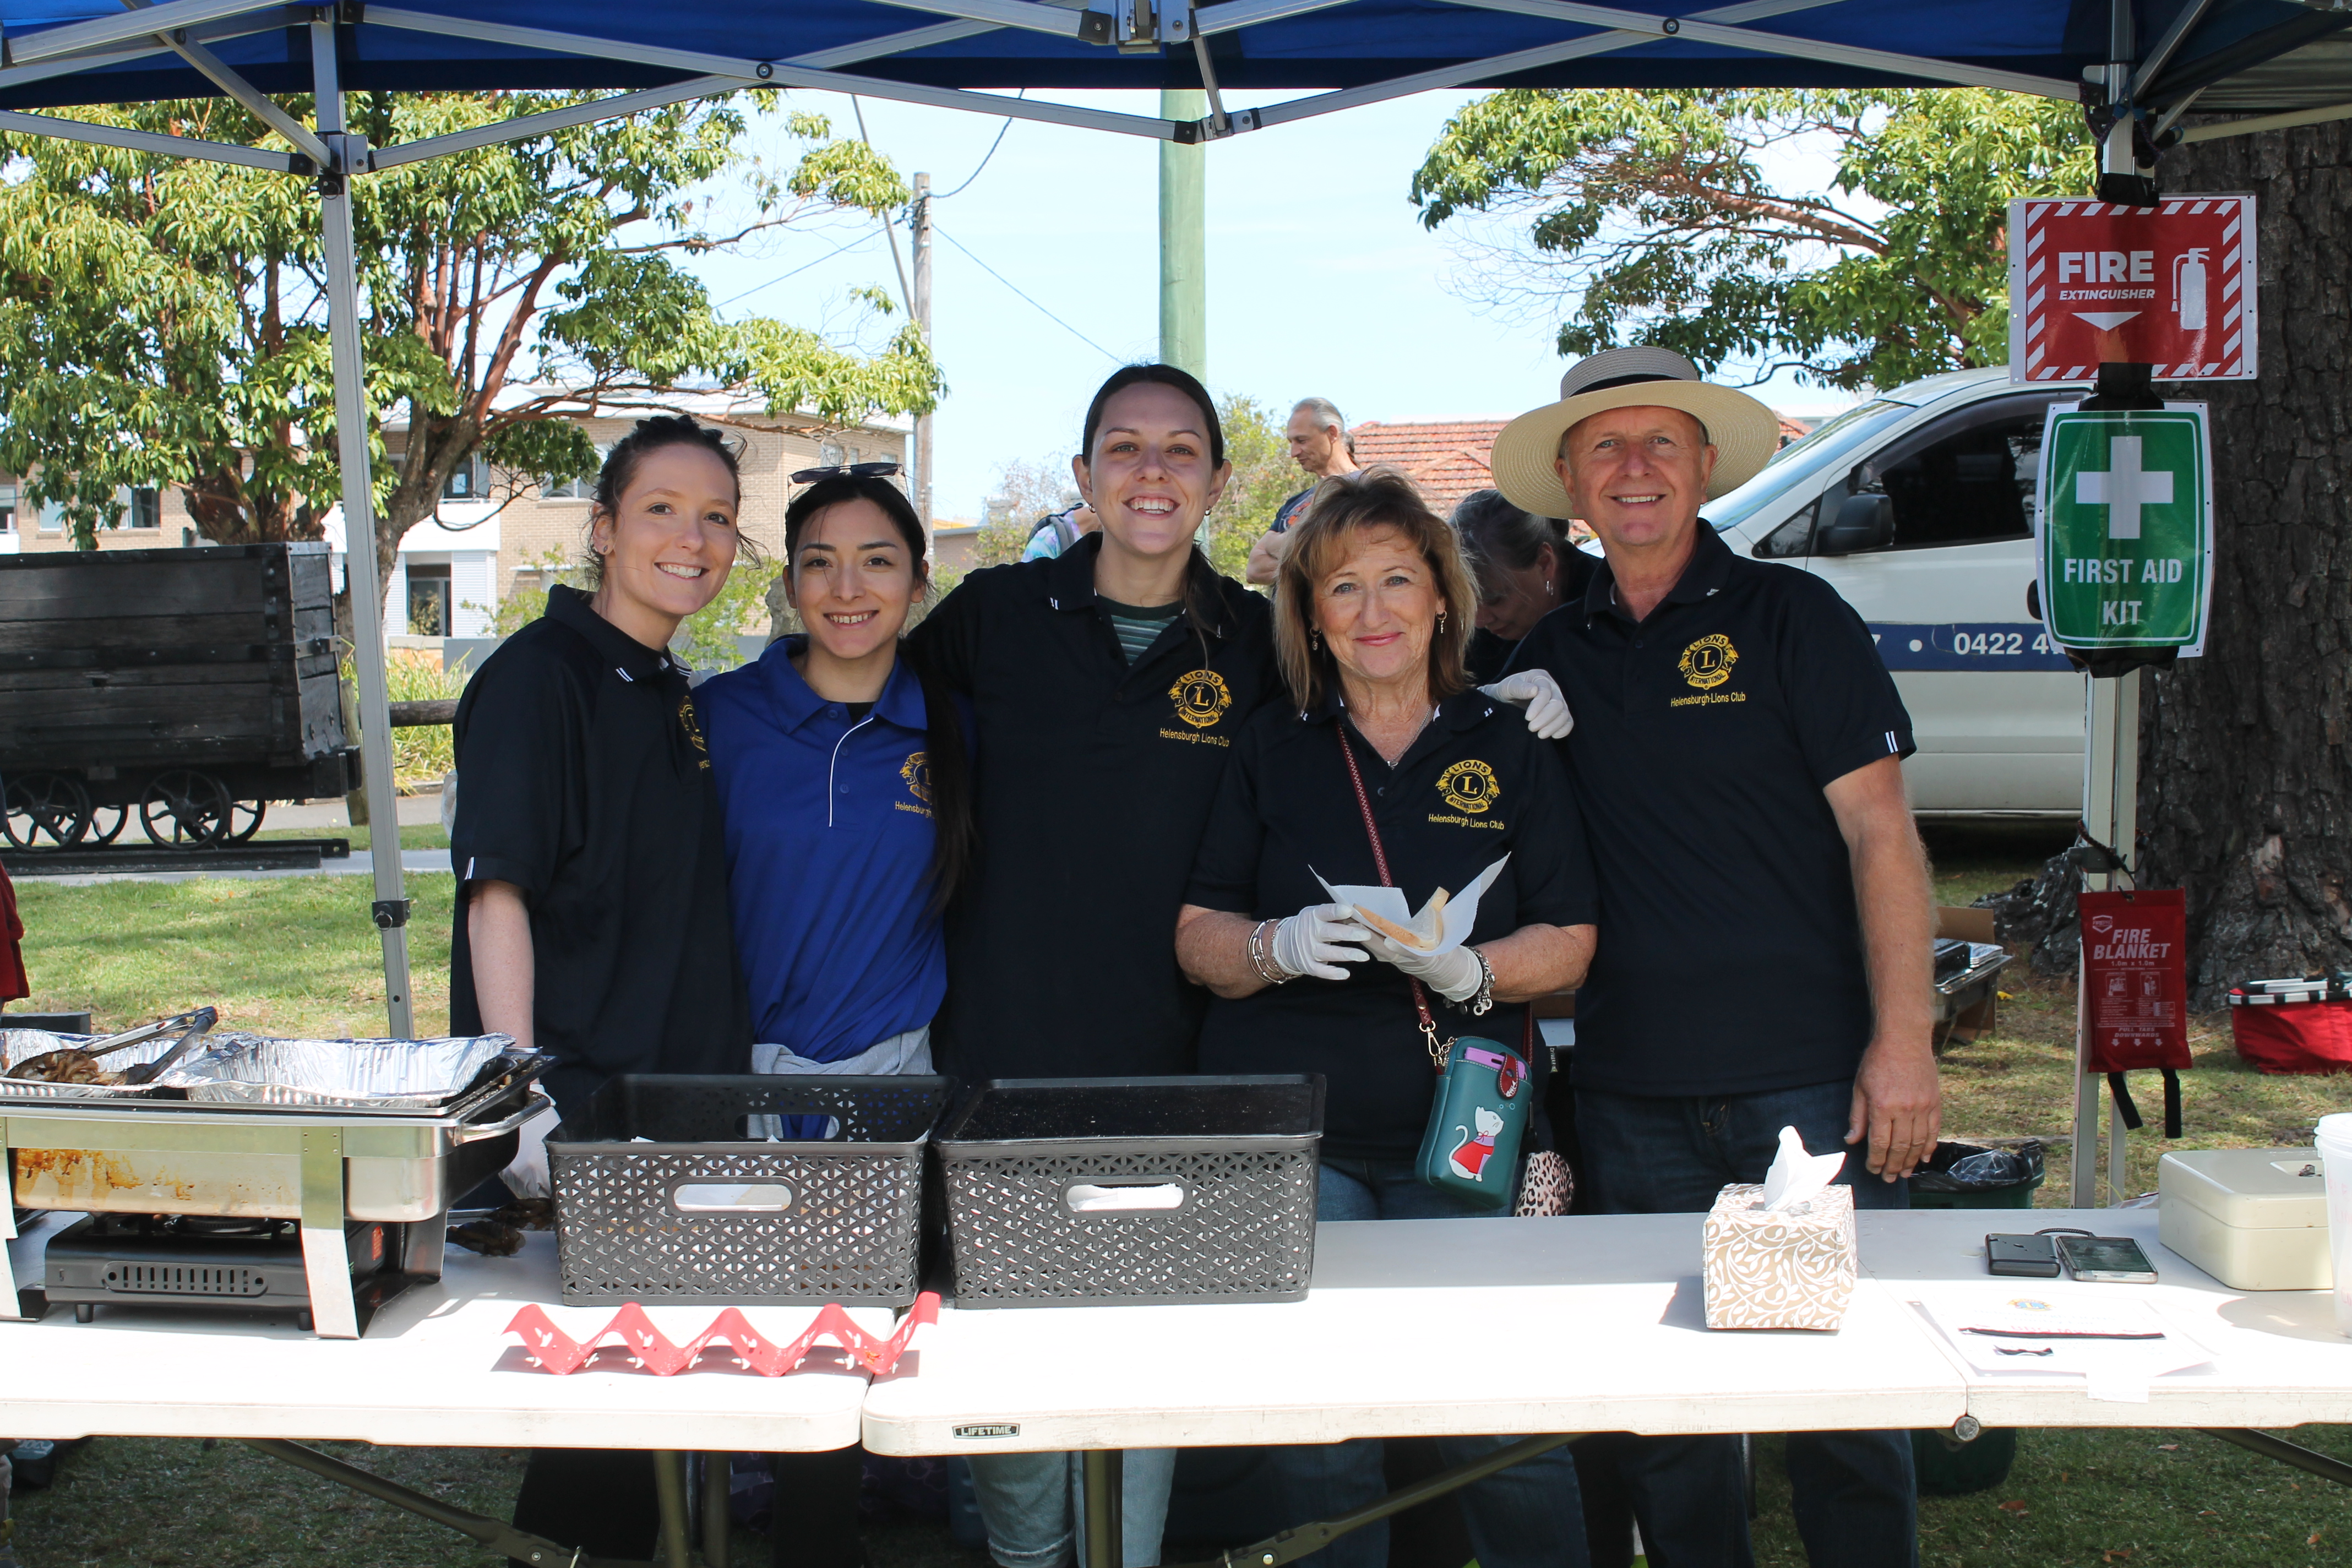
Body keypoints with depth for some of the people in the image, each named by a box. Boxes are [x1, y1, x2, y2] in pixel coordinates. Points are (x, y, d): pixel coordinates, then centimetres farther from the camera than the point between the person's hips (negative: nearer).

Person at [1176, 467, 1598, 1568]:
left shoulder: (1509, 748, 9)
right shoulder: (1269, 750, 9)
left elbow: (1570, 939, 6)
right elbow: (1196, 939, 8)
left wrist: (1472, 971, -14)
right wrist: (1281, 947, -14)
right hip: (1288, 1138, 0)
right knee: (1319, 1440, -2)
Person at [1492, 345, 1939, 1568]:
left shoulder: (1790, 615, 1)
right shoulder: (1549, 656, 11)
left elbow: (1880, 832, -4)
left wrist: (1902, 1042, -10)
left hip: (1811, 1084, -3)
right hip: (1629, 1093, 3)